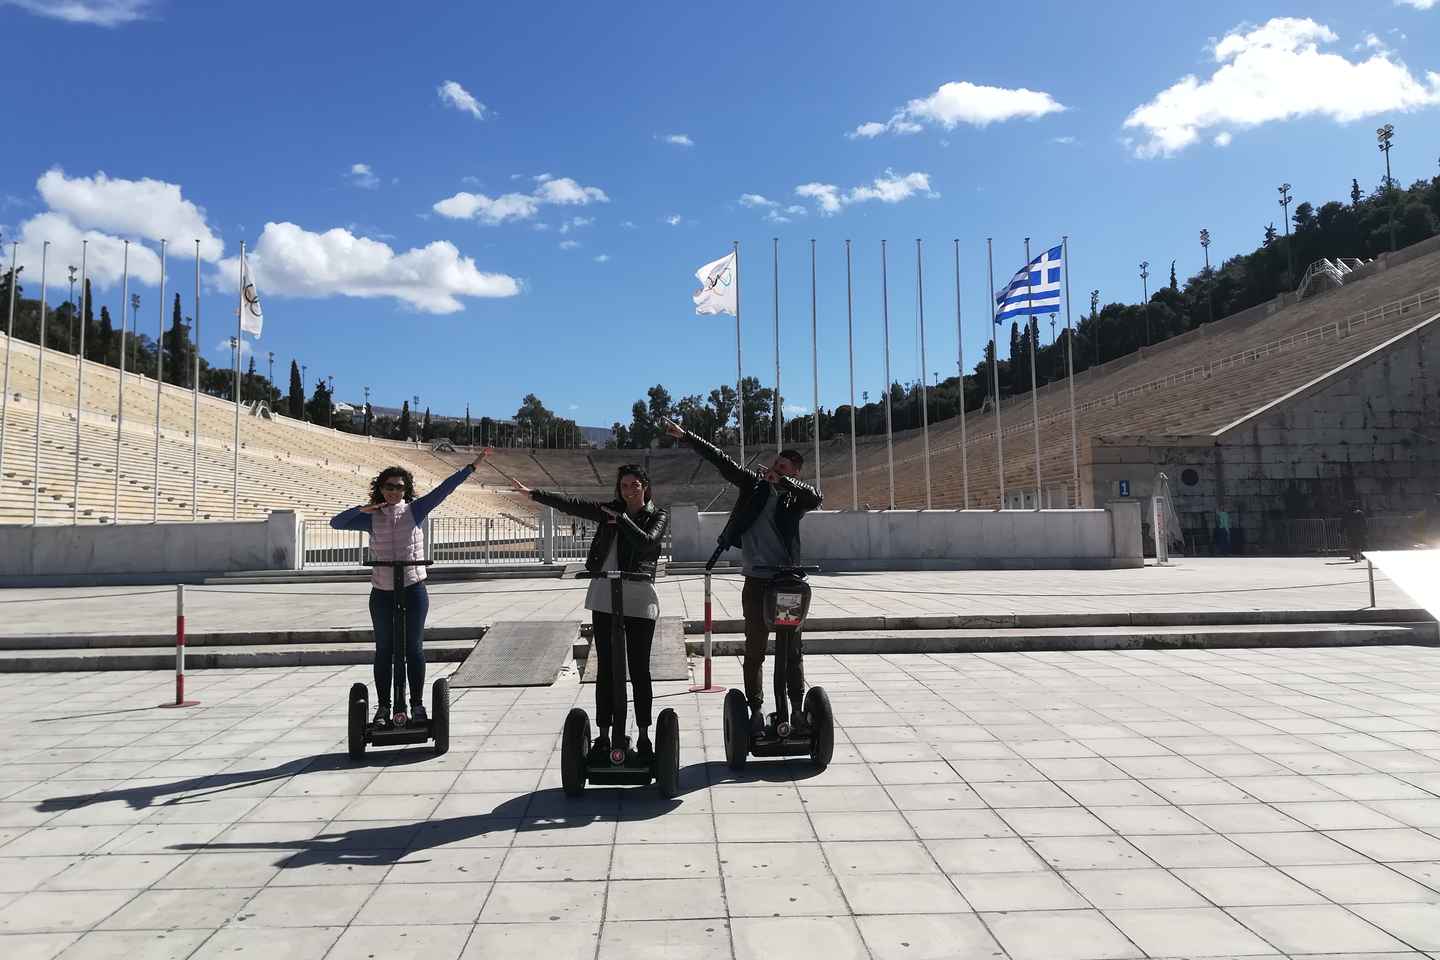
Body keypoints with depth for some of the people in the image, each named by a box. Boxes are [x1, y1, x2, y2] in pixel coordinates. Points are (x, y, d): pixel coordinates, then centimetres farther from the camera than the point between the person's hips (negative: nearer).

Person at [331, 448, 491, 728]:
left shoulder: (415, 510, 2)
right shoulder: (371, 517, 6)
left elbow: (445, 487, -3)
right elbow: (336, 522, 7)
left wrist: (472, 466, -7)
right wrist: (362, 509, -8)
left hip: (413, 589, -1)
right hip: (382, 593, 1)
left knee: (414, 648, 3)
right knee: (384, 650, 8)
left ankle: (417, 705, 11)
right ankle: (383, 707, 16)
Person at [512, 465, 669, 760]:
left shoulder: (658, 515, 2)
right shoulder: (610, 509, 10)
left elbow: (647, 542, -15)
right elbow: (572, 505, 7)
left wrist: (621, 519, -11)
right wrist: (532, 493, 4)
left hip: (639, 600, -3)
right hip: (605, 597, 3)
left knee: (639, 670, 2)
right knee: (605, 669, 6)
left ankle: (643, 736, 13)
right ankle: (603, 735, 13)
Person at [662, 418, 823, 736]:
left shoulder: (796, 498, 2)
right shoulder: (755, 484, 6)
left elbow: (817, 498, -19)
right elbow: (721, 461, 2)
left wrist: (781, 481, -24)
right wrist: (684, 435, -2)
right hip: (756, 582, 1)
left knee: (793, 650, 6)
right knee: (754, 651, 4)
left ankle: (796, 710, 15)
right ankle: (756, 710, 12)